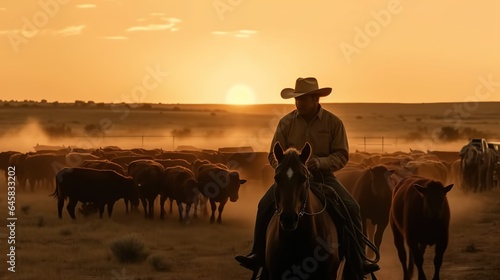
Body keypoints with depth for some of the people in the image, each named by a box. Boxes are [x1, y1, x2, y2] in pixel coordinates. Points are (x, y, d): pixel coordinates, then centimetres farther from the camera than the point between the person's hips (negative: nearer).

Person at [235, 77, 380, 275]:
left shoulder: (334, 123, -4)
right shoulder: (286, 122, 0)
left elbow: (342, 156, -4)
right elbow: (274, 155, 4)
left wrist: (320, 162, -22)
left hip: (323, 176, -1)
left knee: (351, 207, -21)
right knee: (266, 205, -23)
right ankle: (258, 255, -14)